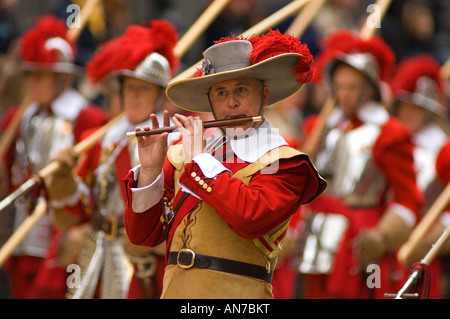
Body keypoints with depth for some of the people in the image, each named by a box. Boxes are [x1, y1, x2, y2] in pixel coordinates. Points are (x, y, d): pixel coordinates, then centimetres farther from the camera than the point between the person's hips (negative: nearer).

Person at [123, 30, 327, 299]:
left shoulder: (283, 164, 1)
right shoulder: (180, 158, 13)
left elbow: (251, 218, -17)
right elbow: (143, 234, 12)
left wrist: (199, 159, -9)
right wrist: (150, 170, -2)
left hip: (236, 296, -3)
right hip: (175, 291, 3)